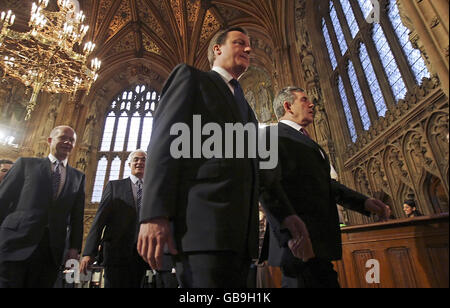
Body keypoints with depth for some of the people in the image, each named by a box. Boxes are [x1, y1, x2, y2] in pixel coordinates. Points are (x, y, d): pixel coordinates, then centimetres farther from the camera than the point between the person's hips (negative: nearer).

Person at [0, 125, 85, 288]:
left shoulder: (78, 177, 13)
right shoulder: (25, 163, 9)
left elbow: (77, 216, 10)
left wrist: (74, 247, 2)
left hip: (52, 251, 2)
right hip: (15, 244, -2)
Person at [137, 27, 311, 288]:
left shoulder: (244, 106, 29)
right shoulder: (191, 77, 10)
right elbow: (165, 141, -5)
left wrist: (284, 212, 14)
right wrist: (155, 215, -16)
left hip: (241, 231, 7)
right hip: (201, 223, -6)